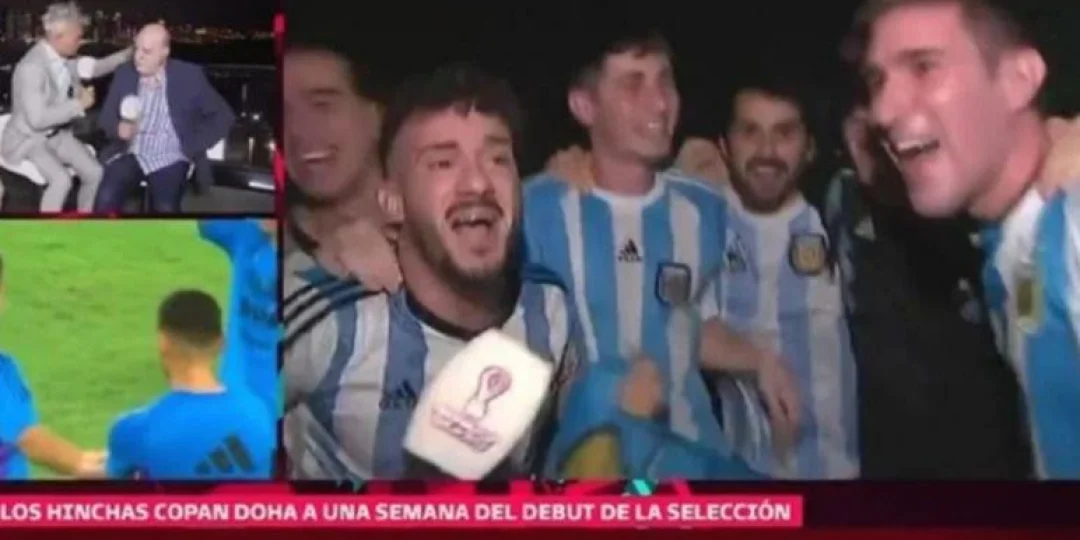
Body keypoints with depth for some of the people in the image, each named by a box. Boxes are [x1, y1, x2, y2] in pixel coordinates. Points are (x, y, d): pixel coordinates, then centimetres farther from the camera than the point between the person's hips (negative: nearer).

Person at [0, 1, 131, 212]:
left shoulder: (65, 60, -2)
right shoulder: (31, 67, -28)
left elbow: (92, 68, 19)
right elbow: (37, 119, -31)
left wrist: (128, 54, 7)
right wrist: (78, 104, -27)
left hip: (57, 134, 8)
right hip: (27, 139, -8)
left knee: (94, 173, -7)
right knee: (61, 179, -30)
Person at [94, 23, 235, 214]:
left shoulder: (189, 76, -5)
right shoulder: (125, 74, 5)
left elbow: (223, 115, -1)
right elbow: (106, 116, 9)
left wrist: (194, 147, -8)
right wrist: (119, 128, -14)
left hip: (169, 158, -3)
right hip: (132, 154, 3)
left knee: (165, 208, -31)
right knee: (106, 197, -26)